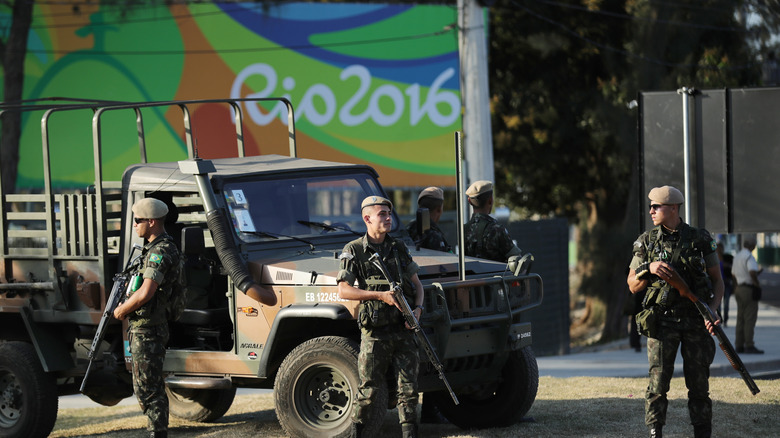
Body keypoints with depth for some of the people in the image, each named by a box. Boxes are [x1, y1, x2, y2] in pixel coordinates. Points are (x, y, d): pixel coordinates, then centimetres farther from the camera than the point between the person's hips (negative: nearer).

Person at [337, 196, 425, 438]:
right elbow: (343, 290, -9)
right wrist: (380, 295, -17)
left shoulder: (399, 248, 12)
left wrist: (418, 309, -2)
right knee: (369, 389, 2)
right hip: (375, 333, -4)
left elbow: (416, 283, 17)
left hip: (403, 329, 4)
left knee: (408, 389, 2)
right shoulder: (353, 251, -2)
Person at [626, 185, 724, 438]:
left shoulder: (700, 239, 3)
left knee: (699, 384, 2)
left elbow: (717, 281, 6)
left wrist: (712, 310, -10)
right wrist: (648, 269, -13)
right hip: (662, 321, 0)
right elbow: (633, 286, 7)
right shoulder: (646, 242, 5)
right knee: (658, 382, -5)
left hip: (696, 321, 0)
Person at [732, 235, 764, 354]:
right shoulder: (749, 257, -15)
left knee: (741, 319, 10)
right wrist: (757, 284, -13)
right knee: (750, 319, -8)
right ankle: (749, 346, -11)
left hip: (739, 289, 9)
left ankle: (739, 345, 10)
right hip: (749, 290, -9)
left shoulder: (737, 256, 14)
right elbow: (752, 272, -29)